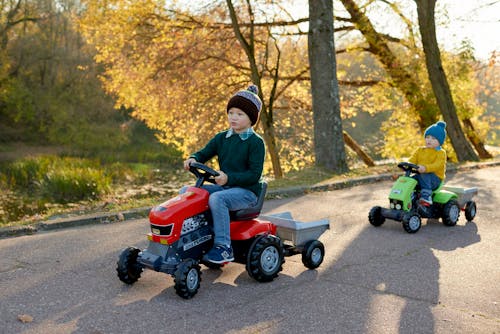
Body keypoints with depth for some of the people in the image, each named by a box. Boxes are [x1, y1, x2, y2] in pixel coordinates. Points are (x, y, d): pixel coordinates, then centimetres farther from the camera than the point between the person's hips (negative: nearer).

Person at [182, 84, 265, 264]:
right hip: (224, 187, 7)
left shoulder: (255, 142, -9)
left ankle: (223, 246, -29)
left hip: (247, 191, -7)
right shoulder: (222, 138, 11)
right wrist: (193, 159, -12)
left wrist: (229, 178, -27)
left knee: (216, 198, -35)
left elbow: (255, 174, -16)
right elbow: (204, 153, 13)